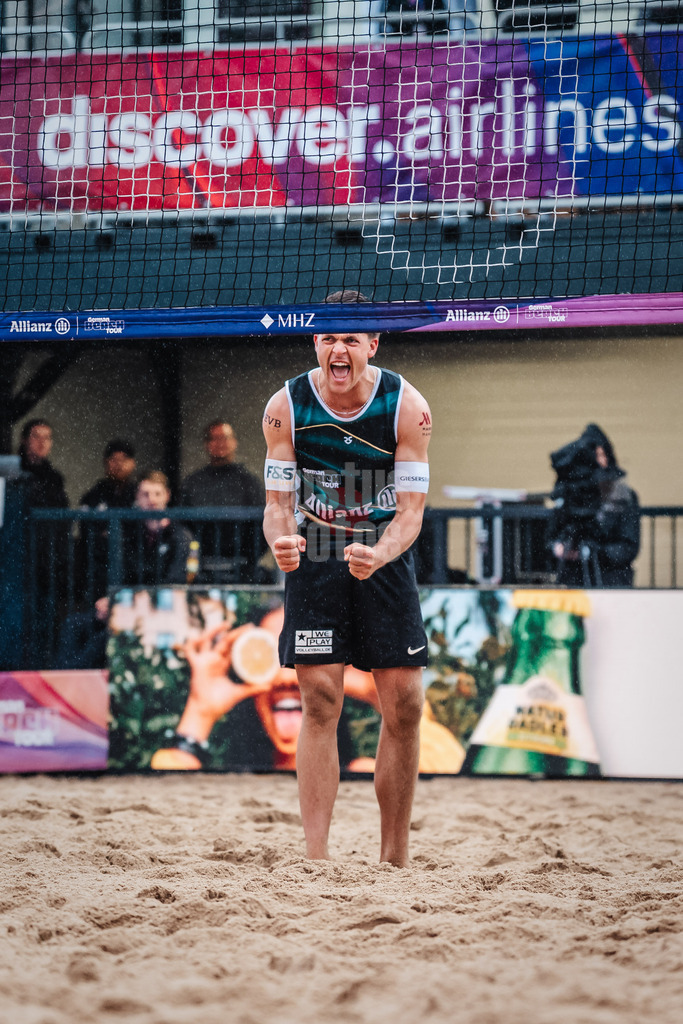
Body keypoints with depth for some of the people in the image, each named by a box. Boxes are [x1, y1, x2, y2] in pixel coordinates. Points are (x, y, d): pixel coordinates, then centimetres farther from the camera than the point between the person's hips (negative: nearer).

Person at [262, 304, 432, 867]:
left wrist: (378, 555, -34)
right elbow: (278, 503, -7)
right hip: (314, 561, -1)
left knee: (405, 707, -2)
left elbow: (410, 509, -14)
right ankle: (316, 858, -15)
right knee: (320, 703, -12)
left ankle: (395, 861, 9)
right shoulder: (286, 407, -11)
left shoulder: (407, 406, -13)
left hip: (385, 556, 1)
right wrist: (281, 540, -31)